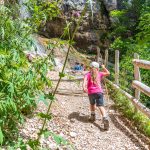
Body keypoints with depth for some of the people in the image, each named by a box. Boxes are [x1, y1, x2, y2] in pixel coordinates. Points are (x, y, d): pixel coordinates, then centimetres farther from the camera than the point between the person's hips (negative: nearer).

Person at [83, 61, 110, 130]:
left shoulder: (88, 74, 6)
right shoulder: (99, 74, 12)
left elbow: (85, 80, -16)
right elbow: (108, 73, 27)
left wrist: (84, 87, -29)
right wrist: (104, 68, 38)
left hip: (91, 92, 0)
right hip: (99, 92, 0)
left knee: (92, 104, 27)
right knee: (101, 106, -8)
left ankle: (93, 116, 33)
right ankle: (105, 118, -26)